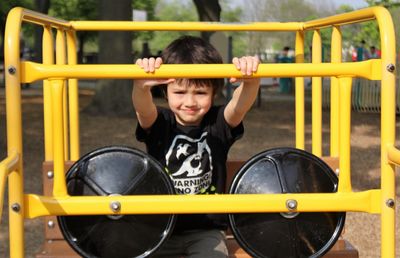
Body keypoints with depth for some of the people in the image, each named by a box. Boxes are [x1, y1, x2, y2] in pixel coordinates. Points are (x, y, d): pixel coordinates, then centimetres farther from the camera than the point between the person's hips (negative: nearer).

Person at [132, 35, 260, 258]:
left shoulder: (218, 123, -3)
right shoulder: (159, 124, -4)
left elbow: (241, 104, -23)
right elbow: (143, 108, -26)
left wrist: (250, 81, -47)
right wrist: (141, 86, -50)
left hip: (207, 230, 0)